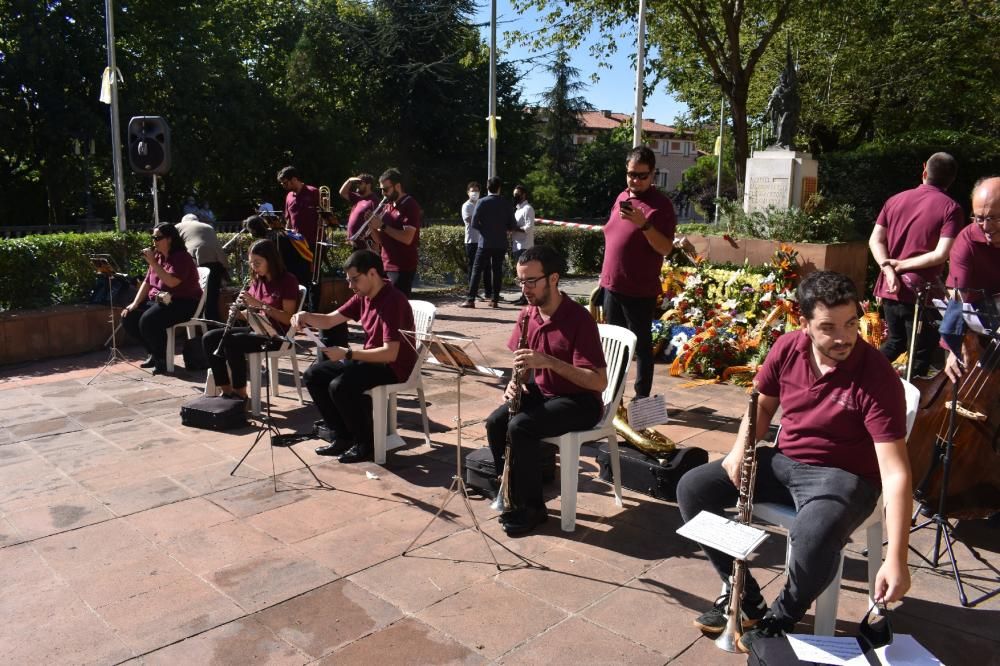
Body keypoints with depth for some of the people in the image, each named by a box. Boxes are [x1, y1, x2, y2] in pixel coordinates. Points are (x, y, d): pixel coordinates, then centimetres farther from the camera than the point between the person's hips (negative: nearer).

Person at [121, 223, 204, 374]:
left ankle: (162, 359, -9)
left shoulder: (181, 257, -12)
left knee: (147, 321, -30)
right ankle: (154, 353, 9)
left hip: (182, 304, -9)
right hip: (158, 300, 9)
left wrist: (152, 263, -24)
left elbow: (171, 282, -27)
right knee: (128, 318, -5)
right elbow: (147, 282, 15)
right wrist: (135, 303, 3)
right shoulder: (157, 256, 13)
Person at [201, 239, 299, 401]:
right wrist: (238, 312, -8)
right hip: (256, 328, 8)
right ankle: (226, 390, -5)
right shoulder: (257, 280, 12)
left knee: (231, 342, -30)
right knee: (209, 338, -7)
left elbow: (288, 318, -18)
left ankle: (241, 393, -15)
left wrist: (259, 304, -24)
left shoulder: (288, 280, -11)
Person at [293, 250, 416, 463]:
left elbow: (390, 353, -30)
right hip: (370, 358, 10)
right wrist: (306, 316, -11)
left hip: (394, 366, -10)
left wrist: (347, 354, -30)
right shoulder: (364, 296, 4)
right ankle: (343, 437, 11)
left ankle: (366, 444, -8)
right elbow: (329, 320, 10)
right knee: (314, 375, 4)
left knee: (340, 386, -29)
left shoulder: (392, 301, -24)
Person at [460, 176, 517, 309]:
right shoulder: (506, 204, 1)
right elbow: (512, 226, 3)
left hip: (485, 243, -2)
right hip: (501, 243, 3)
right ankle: (495, 300, 9)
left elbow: (474, 224, -7)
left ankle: (470, 299, -5)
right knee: (497, 270, 9)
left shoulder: (482, 202, -6)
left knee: (477, 270, 0)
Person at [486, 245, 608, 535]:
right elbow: (522, 362, 15)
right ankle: (515, 497, 1)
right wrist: (515, 381, -9)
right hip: (539, 394, 7)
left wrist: (549, 361, -33)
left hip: (579, 401, -7)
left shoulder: (579, 318, -21)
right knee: (495, 422, -17)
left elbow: (599, 382, -25)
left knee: (520, 427, -27)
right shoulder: (527, 315, 0)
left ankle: (532, 507, -8)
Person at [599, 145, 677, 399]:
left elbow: (666, 248, -17)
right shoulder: (621, 198, 11)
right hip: (612, 285, 7)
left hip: (640, 290, -7)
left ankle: (642, 398, 9)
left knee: (641, 344, 1)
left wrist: (643, 223, -30)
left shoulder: (660, 204, -9)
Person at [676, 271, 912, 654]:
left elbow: (895, 472, -27)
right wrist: (741, 450, -6)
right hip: (782, 460, 6)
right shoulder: (787, 348, -8)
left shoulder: (877, 377, -23)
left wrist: (895, 559, -34)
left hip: (843, 476, -5)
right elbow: (763, 404, 13)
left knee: (814, 539, -38)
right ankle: (746, 599, 9)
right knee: (692, 489, -5)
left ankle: (779, 620, -3)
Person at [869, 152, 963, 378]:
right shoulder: (951, 208, -7)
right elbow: (941, 255, -17)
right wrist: (901, 265, -9)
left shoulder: (895, 200, 7)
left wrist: (889, 270, -9)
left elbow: (875, 240, 1)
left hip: (890, 288, 5)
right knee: (920, 354, 7)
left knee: (895, 342, 24)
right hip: (920, 291, -5)